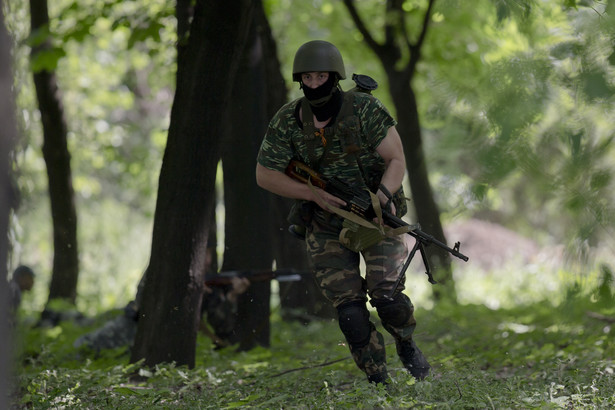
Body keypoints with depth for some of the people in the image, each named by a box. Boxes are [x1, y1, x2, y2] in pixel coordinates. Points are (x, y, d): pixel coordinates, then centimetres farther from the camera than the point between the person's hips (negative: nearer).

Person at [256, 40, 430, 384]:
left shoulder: (365, 109, -14)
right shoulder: (287, 122, -8)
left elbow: (397, 160, -11)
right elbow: (265, 175, -2)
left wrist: (382, 195, -31)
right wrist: (312, 194, -15)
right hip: (327, 228, 2)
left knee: (387, 297, -17)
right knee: (350, 312, -9)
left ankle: (406, 344, 16)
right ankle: (379, 382, 6)